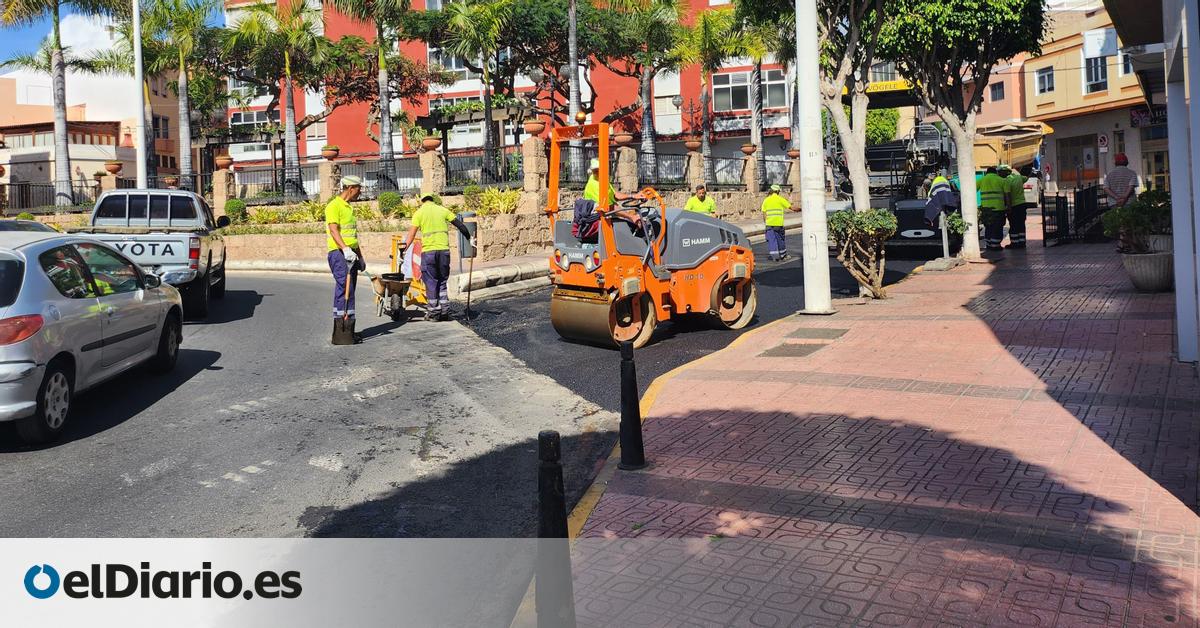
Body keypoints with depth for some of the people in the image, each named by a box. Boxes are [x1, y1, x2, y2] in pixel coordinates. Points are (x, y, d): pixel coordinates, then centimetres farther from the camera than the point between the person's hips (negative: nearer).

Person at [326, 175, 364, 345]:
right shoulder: (334, 206, -8)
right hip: (338, 253, -10)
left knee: (349, 292, 10)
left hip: (351, 255, 10)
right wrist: (345, 249, -33)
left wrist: (360, 257, 26)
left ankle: (347, 331, 15)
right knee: (344, 290, -15)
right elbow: (333, 229, -20)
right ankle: (341, 333, -16)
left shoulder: (349, 207, 22)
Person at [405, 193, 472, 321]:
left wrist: (404, 248, 3)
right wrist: (470, 239, 15)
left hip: (428, 251, -2)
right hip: (444, 249, 2)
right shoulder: (443, 210, 11)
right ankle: (445, 312, 9)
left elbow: (411, 234, -2)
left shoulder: (419, 213, 4)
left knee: (431, 282, 5)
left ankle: (434, 313, 5)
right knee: (443, 281, 13)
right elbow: (460, 225, 7)